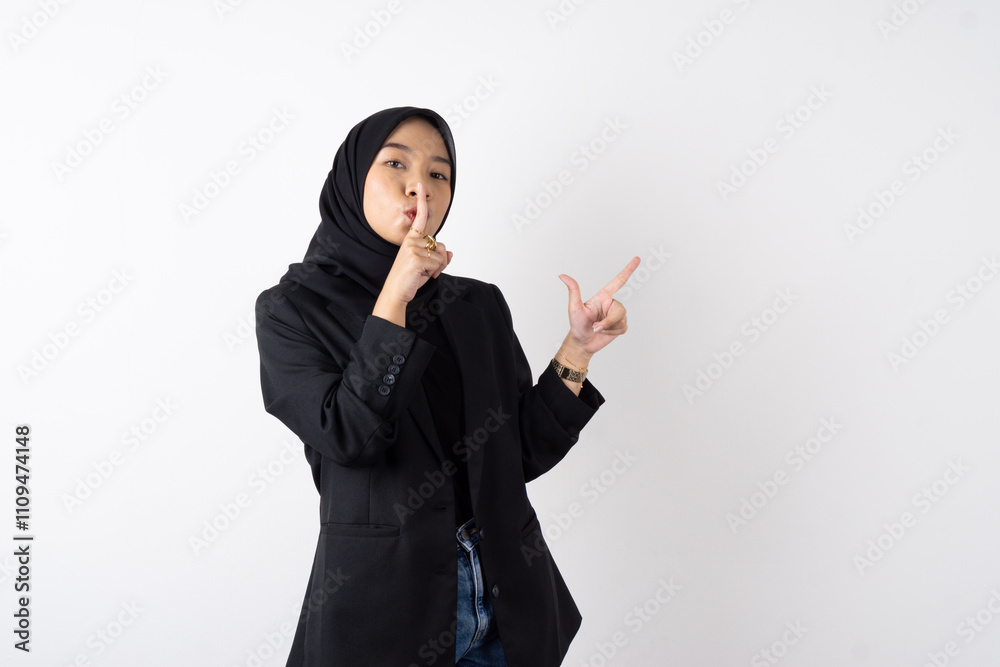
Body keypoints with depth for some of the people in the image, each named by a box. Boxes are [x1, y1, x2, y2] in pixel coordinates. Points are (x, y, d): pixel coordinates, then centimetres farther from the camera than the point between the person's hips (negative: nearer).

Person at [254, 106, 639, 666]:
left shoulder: (480, 304, 5)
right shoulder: (292, 308, -5)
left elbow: (524, 452, 1)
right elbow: (349, 439, -19)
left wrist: (578, 349, -10)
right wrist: (394, 298, -20)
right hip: (381, 600, -3)